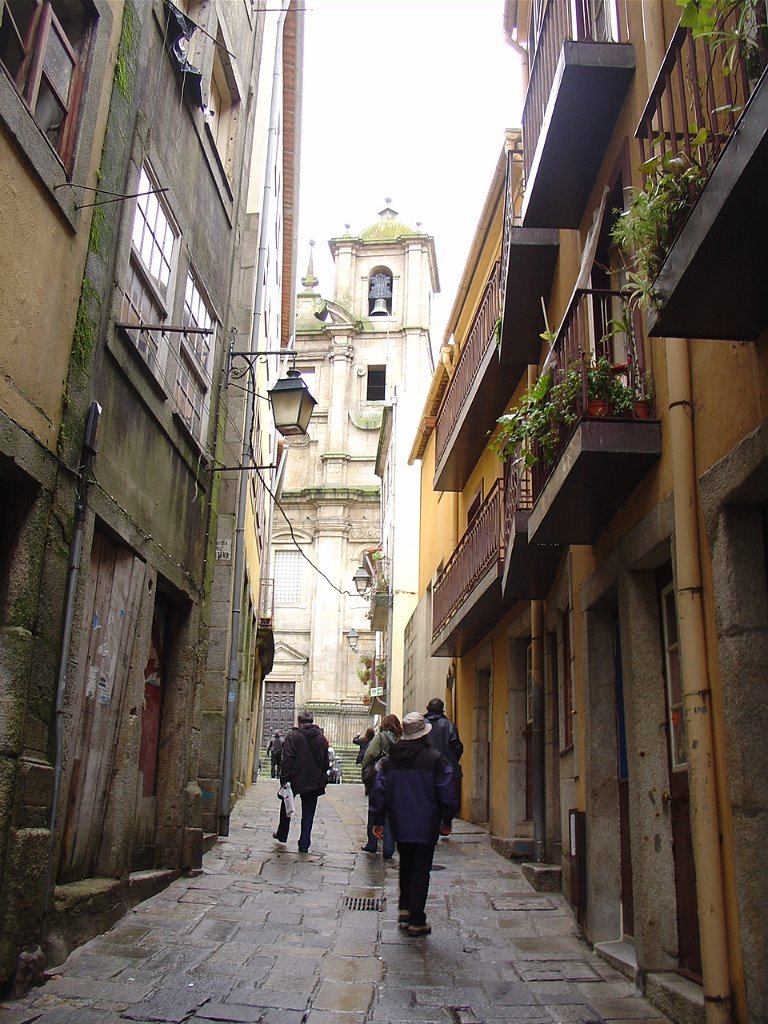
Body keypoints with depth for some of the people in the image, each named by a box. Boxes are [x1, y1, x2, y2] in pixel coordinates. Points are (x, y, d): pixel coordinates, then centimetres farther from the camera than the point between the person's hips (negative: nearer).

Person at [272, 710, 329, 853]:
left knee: (286, 808, 20)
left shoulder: (292, 735, -9)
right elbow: (325, 762, 9)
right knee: (308, 813, 8)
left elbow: (287, 760, -15)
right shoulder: (321, 737, 6)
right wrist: (322, 778, 17)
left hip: (295, 779, -3)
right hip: (314, 782, 3)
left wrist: (284, 779, -13)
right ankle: (304, 845, 6)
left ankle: (282, 835, 34)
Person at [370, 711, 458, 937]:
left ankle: (404, 909, 24)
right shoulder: (434, 758, -11)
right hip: (425, 825, -4)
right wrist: (447, 820, 2)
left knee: (406, 865, 22)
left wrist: (378, 820, 9)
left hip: (399, 825, 4)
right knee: (421, 870, 3)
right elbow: (447, 793, -10)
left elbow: (379, 790, 3)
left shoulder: (391, 759, 1)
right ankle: (416, 921, 6)